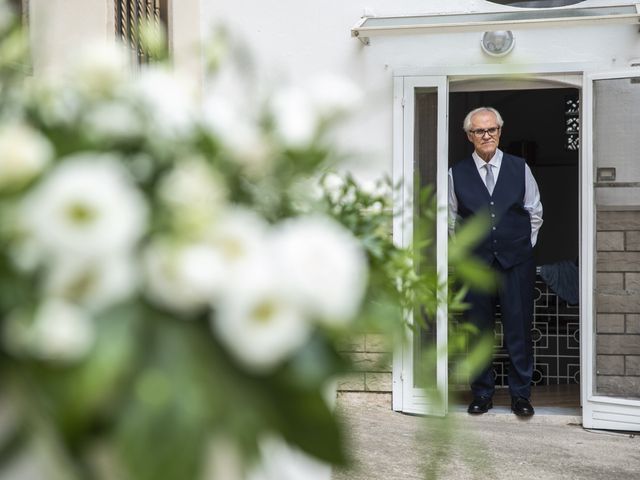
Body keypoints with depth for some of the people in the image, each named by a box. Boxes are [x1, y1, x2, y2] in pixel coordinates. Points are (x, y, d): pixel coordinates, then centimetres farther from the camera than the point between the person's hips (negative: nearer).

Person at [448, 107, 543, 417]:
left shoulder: (520, 168, 4)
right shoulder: (457, 174, 2)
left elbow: (535, 213, 12)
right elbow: (453, 220, 13)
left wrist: (523, 246, 9)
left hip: (517, 262, 0)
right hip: (476, 263, 0)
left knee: (519, 329, 1)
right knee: (478, 330, 5)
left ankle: (521, 394, 13)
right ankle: (482, 393, 17)